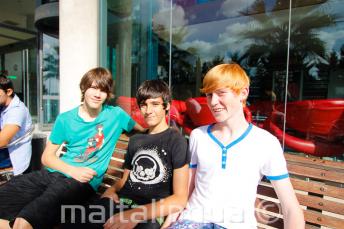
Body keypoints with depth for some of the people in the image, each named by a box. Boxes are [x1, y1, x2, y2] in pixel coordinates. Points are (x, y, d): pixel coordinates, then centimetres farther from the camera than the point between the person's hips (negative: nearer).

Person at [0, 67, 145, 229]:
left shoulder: (116, 115, 1)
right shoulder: (65, 119, 8)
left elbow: (142, 130, 16)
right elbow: (47, 157, 8)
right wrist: (73, 170, -11)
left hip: (84, 181, -4)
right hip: (54, 173, 5)